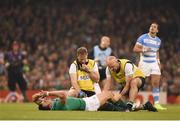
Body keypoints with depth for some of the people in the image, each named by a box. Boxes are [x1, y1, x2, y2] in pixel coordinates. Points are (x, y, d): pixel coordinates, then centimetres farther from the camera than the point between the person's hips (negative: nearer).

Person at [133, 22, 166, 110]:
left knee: (156, 83, -5)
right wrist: (143, 50, -23)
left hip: (154, 63, 4)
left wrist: (158, 60, 14)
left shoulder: (158, 40, 13)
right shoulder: (143, 38, -4)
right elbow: (135, 49, -7)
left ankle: (156, 103, -3)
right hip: (144, 63, -4)